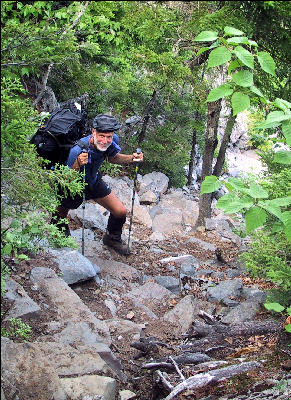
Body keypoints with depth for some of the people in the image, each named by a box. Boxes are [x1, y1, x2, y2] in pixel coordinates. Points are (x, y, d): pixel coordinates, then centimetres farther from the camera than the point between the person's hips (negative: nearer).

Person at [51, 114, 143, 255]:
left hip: (94, 181, 4)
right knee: (60, 217, 17)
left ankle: (112, 238, 30)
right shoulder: (77, 150, -41)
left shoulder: (113, 141, -23)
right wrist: (77, 165, -55)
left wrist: (131, 158, -17)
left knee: (120, 212, 0)